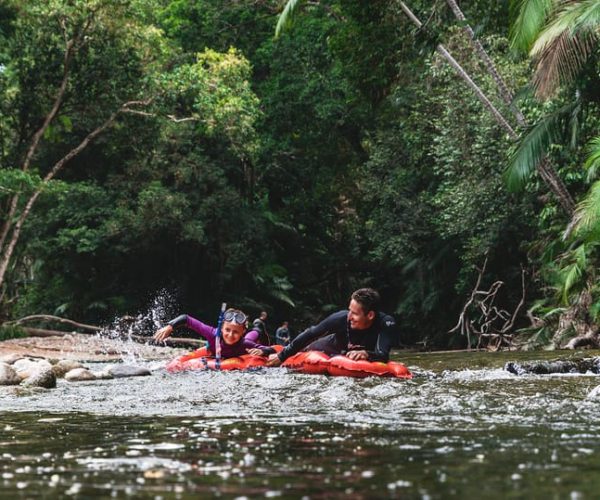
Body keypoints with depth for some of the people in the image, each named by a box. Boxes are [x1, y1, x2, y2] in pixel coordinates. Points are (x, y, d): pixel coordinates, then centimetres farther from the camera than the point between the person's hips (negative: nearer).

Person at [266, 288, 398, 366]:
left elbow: (383, 356, -50)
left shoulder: (386, 324, -43)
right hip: (335, 345, -1)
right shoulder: (341, 318, -39)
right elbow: (310, 334, -27)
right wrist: (281, 357, -23)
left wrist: (366, 354, -72)